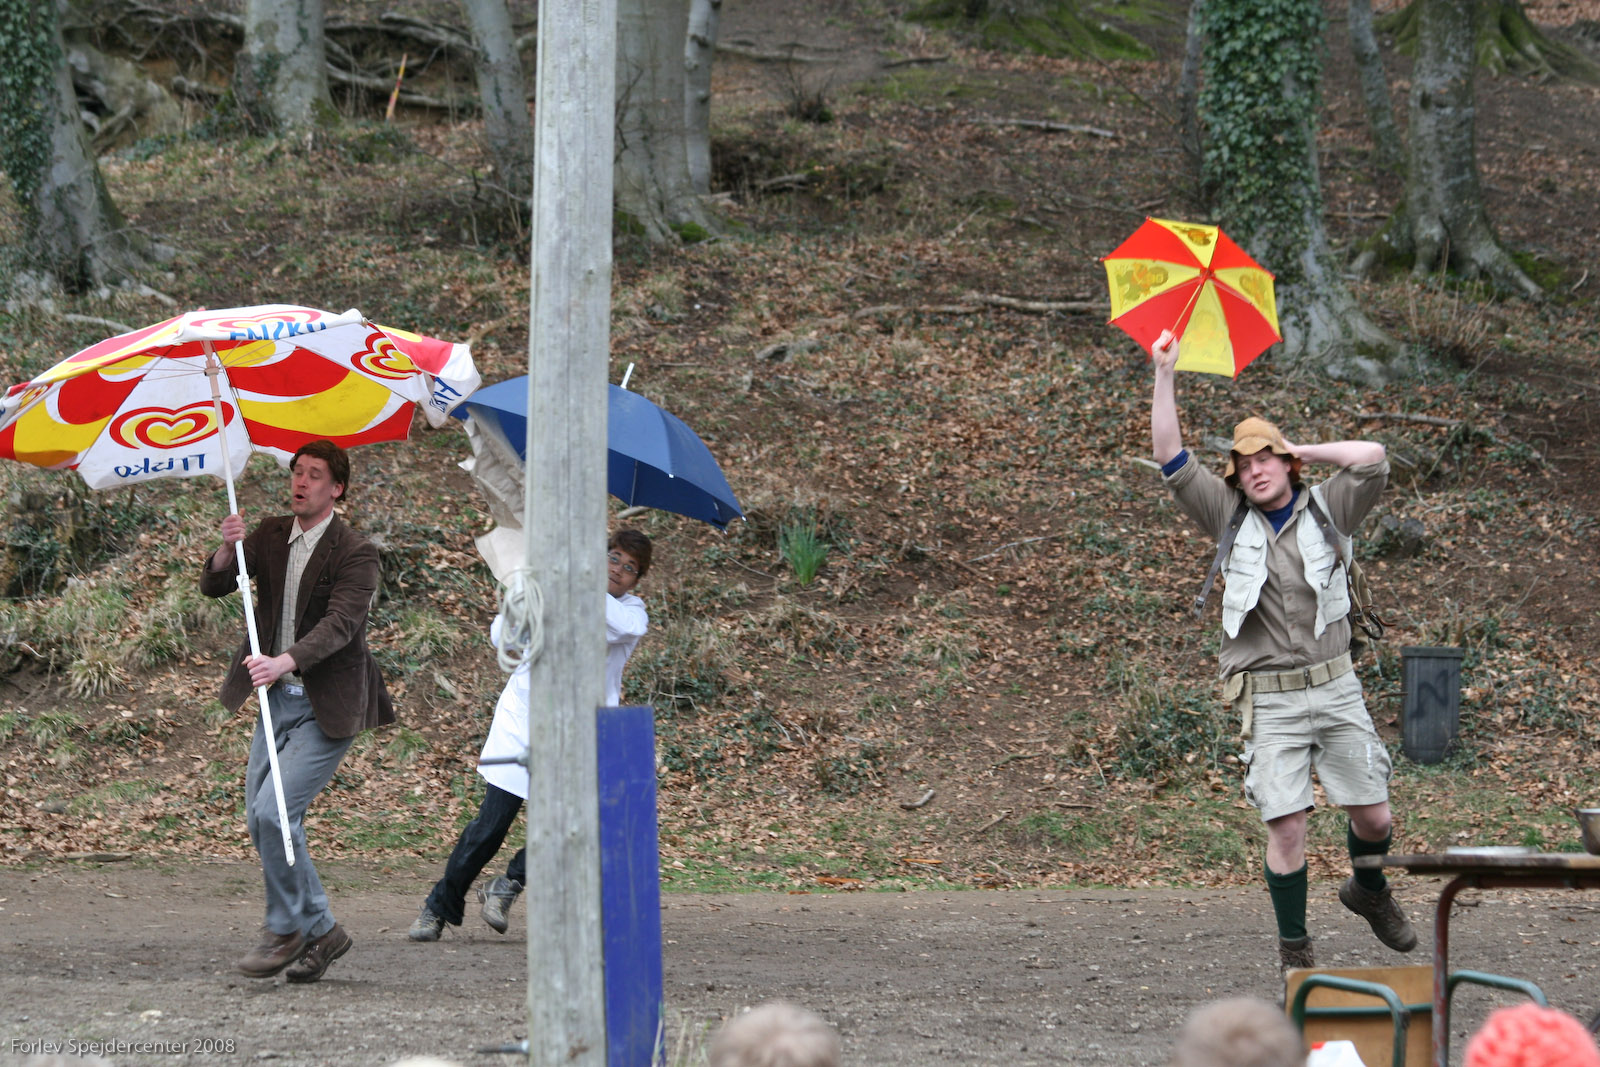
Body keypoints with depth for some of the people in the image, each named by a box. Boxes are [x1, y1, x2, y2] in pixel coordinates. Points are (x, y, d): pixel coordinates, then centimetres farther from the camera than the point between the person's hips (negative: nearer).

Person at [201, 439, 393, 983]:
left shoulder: (355, 553, -11)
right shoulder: (269, 535, 8)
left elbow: (340, 624, -23)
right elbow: (212, 587, 4)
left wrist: (284, 662, -38)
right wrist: (227, 551, -18)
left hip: (325, 706, -7)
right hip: (277, 697, 7)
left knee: (275, 809, -18)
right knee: (260, 820, 6)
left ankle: (286, 929, 0)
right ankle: (321, 929, 19)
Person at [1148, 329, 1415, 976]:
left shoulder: (1324, 511, 6)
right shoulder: (1230, 518, 6)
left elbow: (1373, 458, -9)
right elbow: (1171, 460, -2)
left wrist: (1304, 451, 0)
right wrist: (1163, 375, -9)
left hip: (1335, 687, 1)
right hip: (1269, 699, -1)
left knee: (1373, 815, 3)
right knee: (1286, 826, -8)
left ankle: (1369, 892, 35)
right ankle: (1293, 946, 5)